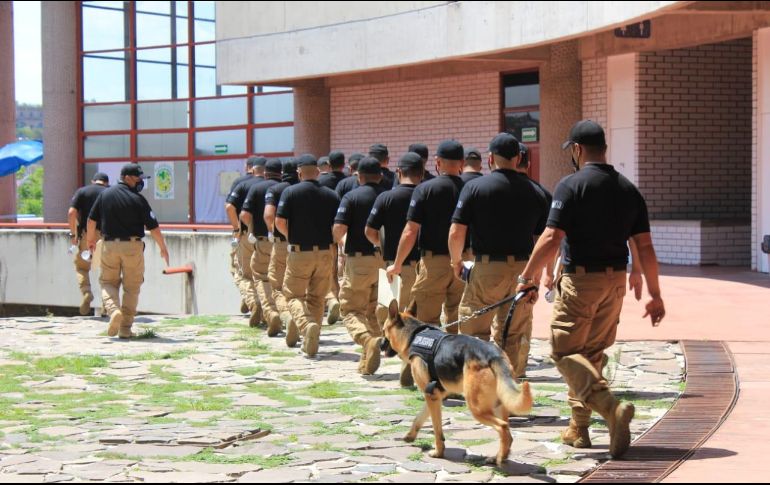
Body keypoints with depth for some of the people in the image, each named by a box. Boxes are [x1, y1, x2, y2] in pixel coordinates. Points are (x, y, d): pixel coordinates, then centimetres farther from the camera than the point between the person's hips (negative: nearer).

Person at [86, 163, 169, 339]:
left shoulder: (105, 194, 3)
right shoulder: (138, 200, -8)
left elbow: (92, 220, 9)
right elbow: (153, 227, -6)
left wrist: (90, 239, 26)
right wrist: (163, 249, 6)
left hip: (109, 245, 2)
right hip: (132, 246, -2)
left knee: (108, 283, 13)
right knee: (131, 288, 9)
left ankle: (113, 310, -17)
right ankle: (125, 329, 7)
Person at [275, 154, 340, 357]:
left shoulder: (290, 192, -6)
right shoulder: (331, 195, 2)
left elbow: (279, 222, -9)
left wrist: (291, 236, 10)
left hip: (299, 252, -3)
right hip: (325, 253, 3)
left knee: (294, 295, 7)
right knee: (316, 298, 14)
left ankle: (306, 324, -22)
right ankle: (311, 343, 13)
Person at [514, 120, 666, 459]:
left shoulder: (572, 185, -10)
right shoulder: (628, 189, 7)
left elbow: (551, 239, -17)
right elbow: (645, 247, 6)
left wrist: (526, 278, -8)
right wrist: (655, 295, 11)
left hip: (580, 278, -6)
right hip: (615, 281, 6)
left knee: (565, 352, -1)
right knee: (592, 353, 18)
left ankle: (612, 408, -23)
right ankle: (578, 428, 23)